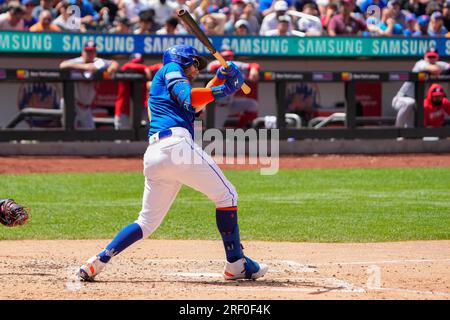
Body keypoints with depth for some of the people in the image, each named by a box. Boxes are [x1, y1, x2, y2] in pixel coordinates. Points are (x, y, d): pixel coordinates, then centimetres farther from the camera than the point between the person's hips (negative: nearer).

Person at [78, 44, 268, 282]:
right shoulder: (171, 68, 11)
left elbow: (197, 104, 31)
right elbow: (188, 98, -5)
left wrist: (220, 78, 25)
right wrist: (223, 89, 1)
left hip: (153, 155, 8)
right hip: (177, 144, -8)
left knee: (147, 222, 13)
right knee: (226, 195, 4)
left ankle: (98, 261, -2)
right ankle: (236, 264, 3)